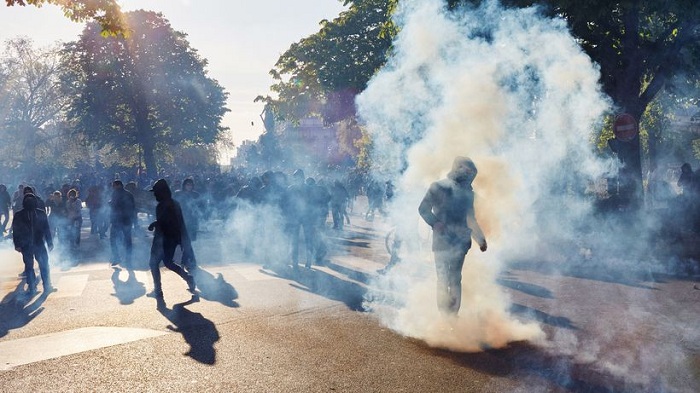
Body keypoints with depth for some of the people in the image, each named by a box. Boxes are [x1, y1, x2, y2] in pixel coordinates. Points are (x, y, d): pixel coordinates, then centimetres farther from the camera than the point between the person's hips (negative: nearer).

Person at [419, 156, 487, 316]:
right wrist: (436, 224, -19)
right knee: (443, 279, -5)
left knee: (455, 279, 6)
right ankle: (443, 313, 0)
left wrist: (481, 239, 20)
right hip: (442, 240, -4)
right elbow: (423, 209, -4)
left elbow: (470, 218, 22)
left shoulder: (467, 191, 14)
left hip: (460, 241, 4)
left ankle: (454, 313, 10)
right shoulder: (439, 187, -2)